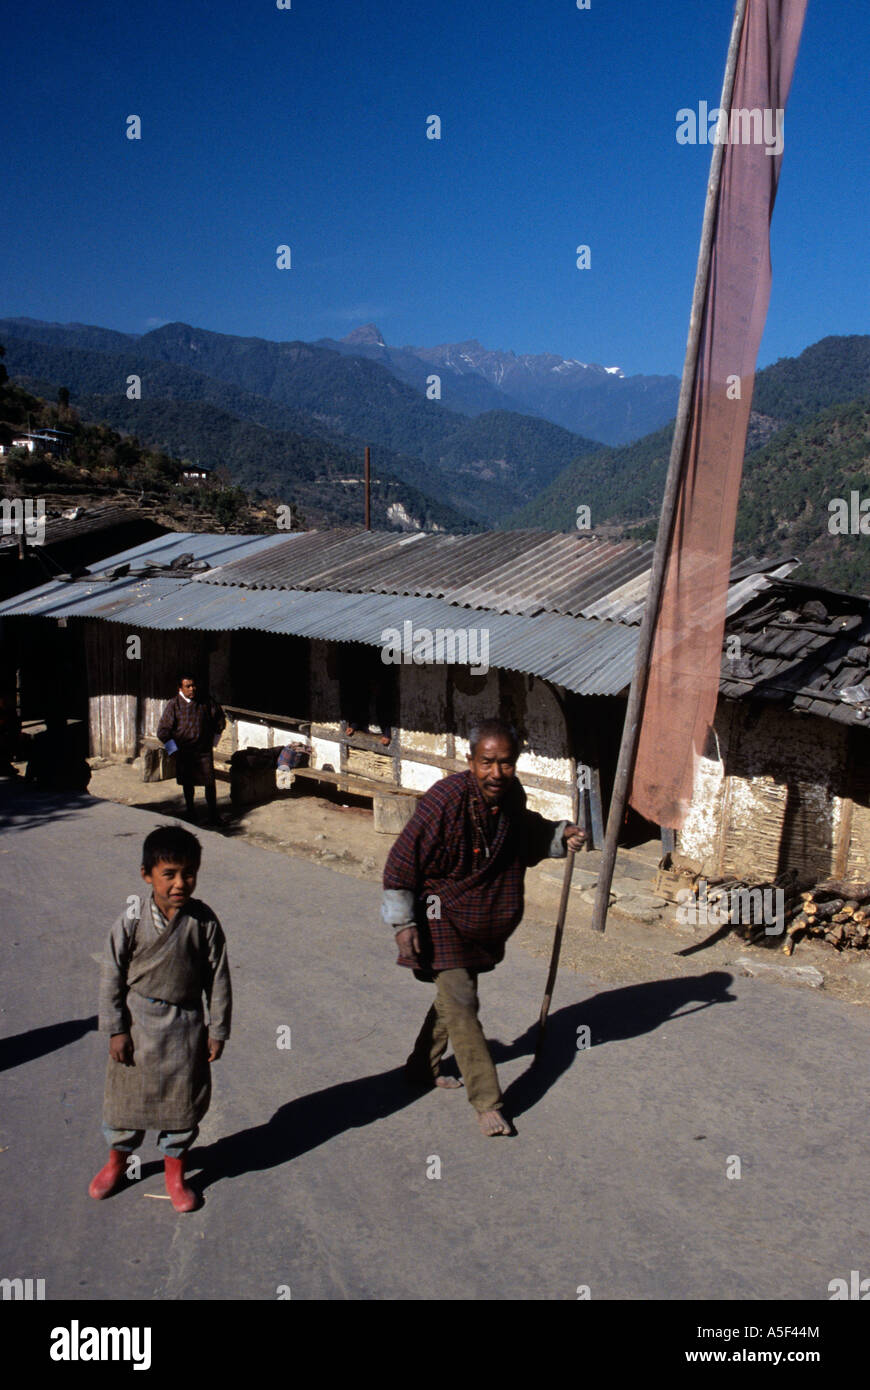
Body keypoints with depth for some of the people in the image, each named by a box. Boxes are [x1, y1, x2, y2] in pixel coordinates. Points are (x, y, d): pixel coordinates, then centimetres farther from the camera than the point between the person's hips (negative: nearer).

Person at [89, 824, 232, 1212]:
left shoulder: (203, 921, -13)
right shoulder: (132, 921, -15)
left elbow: (218, 977, -5)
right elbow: (111, 976, -6)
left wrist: (217, 1029, -2)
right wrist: (116, 1029, -6)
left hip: (185, 1025, 1)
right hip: (138, 1022, 0)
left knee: (184, 1098, 12)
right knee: (127, 1094, 14)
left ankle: (175, 1170, 34)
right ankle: (117, 1160, 41)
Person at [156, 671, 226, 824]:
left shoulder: (206, 701, -4)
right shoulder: (174, 704, -8)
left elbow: (220, 719, 13)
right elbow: (163, 731, -5)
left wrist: (213, 740, 11)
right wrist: (174, 749, -8)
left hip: (204, 750, 0)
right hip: (184, 752, 0)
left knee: (210, 783, -4)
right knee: (187, 783, 13)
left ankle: (213, 815, 3)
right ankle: (190, 812, 30)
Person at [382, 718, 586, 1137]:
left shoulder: (512, 795, -7)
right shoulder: (446, 800, -27)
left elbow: (525, 836, 17)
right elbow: (402, 862, -21)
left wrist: (560, 836, -1)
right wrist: (403, 923, -20)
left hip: (481, 921, 7)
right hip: (441, 917, -7)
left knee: (454, 997, 20)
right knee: (460, 1006, -9)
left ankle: (422, 1067, 40)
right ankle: (487, 1103, -1)